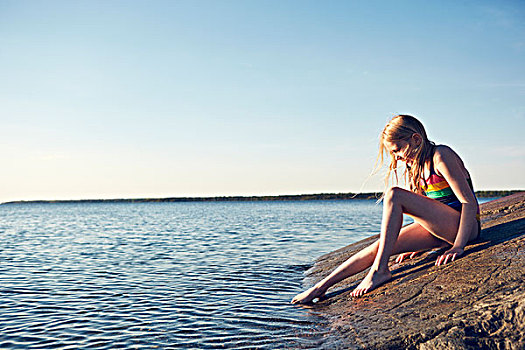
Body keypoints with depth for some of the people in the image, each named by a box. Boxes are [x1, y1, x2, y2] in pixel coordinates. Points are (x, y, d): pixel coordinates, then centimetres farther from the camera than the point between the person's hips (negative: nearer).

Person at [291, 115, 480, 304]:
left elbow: (469, 202, -18)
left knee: (394, 195, -24)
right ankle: (321, 287, -1)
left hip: (465, 225, -8)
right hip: (441, 229, 8)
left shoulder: (441, 155, -12)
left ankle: (379, 270, -24)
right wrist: (415, 246, 13)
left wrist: (458, 246, -26)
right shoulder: (414, 168, 13)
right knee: (380, 246, -6)